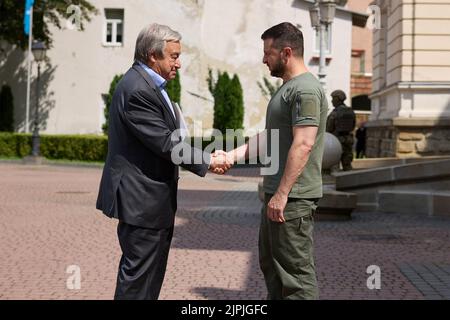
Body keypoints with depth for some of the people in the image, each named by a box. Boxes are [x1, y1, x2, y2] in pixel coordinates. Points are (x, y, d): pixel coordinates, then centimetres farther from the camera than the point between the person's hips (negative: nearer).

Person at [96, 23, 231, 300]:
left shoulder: (151, 85, 13)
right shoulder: (137, 90, -20)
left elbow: (167, 139, 15)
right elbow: (165, 143, -22)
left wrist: (206, 157, 3)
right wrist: (207, 162, -12)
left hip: (153, 197, 11)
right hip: (141, 199, -11)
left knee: (152, 272, 17)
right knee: (138, 275, -3)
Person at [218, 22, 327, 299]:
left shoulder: (305, 89, -15)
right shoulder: (288, 88, 18)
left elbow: (303, 144, -22)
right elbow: (269, 137, 19)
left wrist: (282, 194, -24)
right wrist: (232, 156, 8)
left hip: (292, 198, -11)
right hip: (277, 195, 11)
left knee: (295, 271, -5)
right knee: (271, 264, 18)